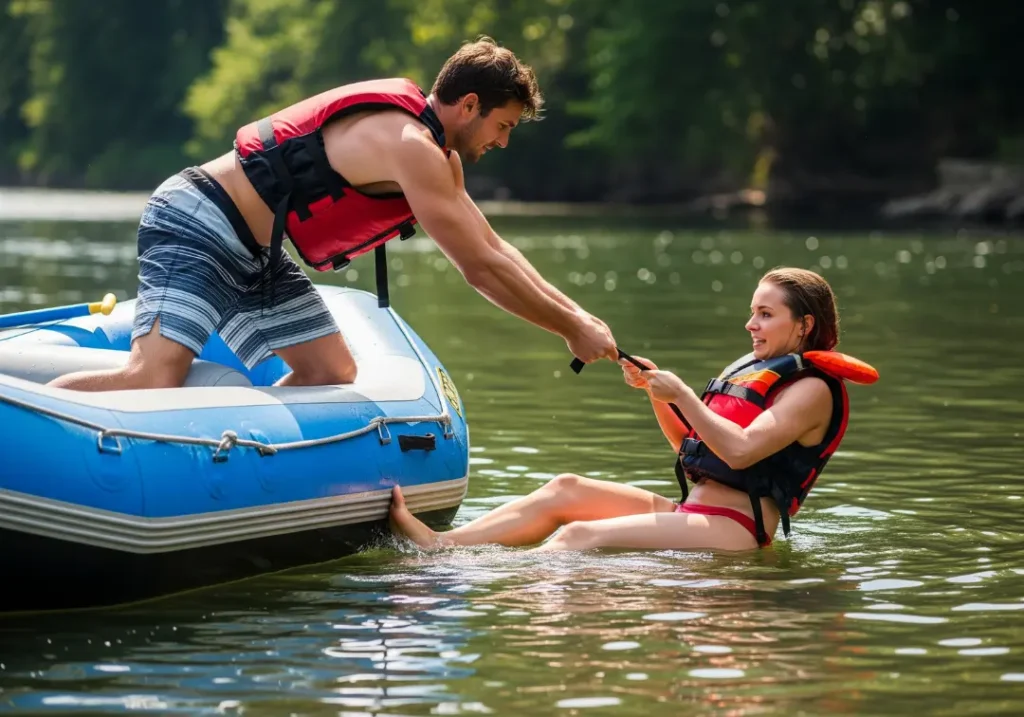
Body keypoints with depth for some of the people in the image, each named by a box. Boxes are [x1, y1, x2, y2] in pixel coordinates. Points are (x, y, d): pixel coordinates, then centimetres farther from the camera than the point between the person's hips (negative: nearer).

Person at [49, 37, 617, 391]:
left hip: (252, 257, 11)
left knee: (330, 372, 5)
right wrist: (571, 329, -8)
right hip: (196, 225, -11)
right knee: (152, 381, -26)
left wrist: (571, 311, 15)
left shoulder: (435, 153, 15)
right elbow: (479, 268, -17)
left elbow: (492, 247, 23)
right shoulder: (410, 147, -18)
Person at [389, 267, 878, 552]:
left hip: (734, 529, -9)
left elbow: (739, 450, -21)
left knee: (578, 536, -24)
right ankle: (438, 546, -11)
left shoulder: (812, 388, -6)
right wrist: (655, 391, 10)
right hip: (693, 513, 9)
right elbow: (689, 447, 25)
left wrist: (680, 394, -13)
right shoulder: (754, 370, 23)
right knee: (566, 489, -2)